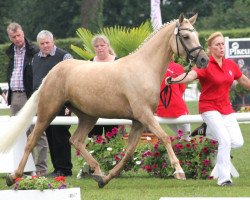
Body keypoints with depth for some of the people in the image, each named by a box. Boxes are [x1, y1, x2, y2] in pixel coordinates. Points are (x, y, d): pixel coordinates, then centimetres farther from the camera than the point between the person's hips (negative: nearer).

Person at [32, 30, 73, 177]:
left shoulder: (63, 56, -4)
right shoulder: (36, 59, 17)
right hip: (43, 103, 7)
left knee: (60, 136, -7)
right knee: (50, 136, 8)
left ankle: (64, 169, -3)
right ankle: (57, 168, 13)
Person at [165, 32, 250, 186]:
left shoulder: (230, 65, 4)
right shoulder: (206, 65, -14)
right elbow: (191, 75, -33)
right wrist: (173, 80, -52)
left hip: (226, 108, 6)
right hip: (209, 107, -6)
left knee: (237, 142, -5)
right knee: (225, 140, -19)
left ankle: (212, 132, 24)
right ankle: (224, 178, -8)